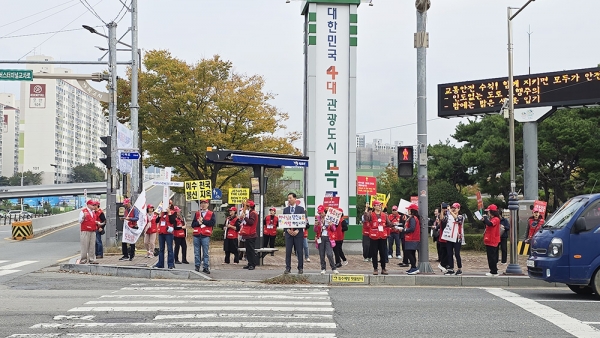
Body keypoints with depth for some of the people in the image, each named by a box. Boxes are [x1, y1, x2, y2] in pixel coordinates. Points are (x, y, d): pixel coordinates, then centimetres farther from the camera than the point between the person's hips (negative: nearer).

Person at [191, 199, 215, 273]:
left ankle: (206, 267, 1)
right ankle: (197, 267, 13)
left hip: (205, 235, -3)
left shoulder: (211, 214, 7)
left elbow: (212, 223, -10)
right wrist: (198, 223, -12)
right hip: (196, 235, 3)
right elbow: (193, 224, 7)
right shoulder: (197, 213, 15)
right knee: (196, 253, 5)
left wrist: (203, 220, -9)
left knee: (205, 253, -3)